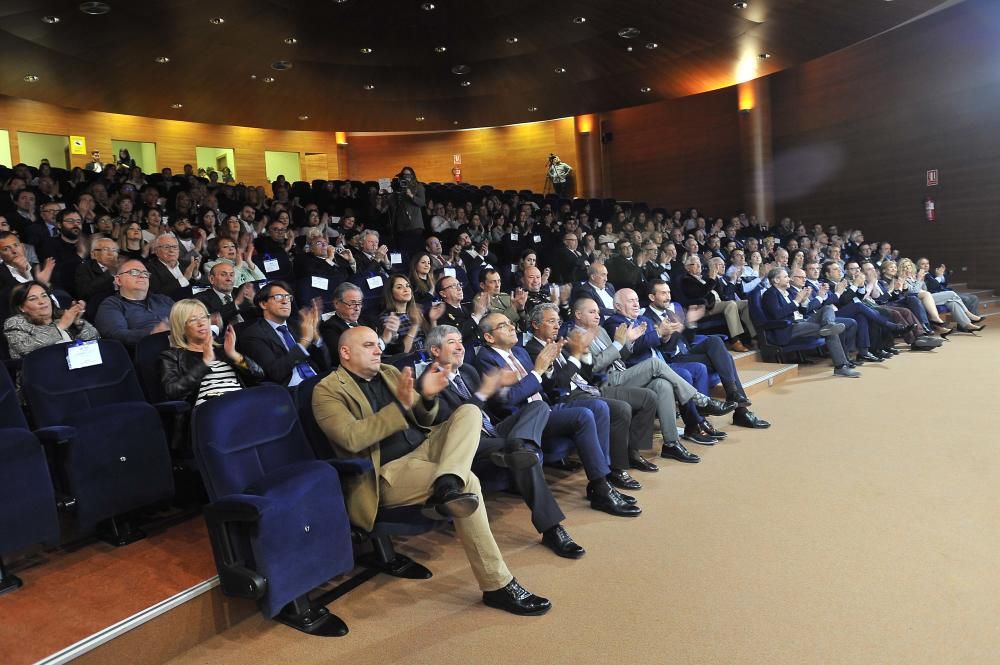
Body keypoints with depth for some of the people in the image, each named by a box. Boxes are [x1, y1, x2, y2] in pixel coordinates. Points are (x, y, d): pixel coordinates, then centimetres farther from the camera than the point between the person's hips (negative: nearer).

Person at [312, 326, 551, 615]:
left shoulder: (390, 373, 18)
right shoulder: (327, 391, -3)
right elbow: (352, 438, -19)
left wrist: (428, 397, -5)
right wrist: (401, 405, -24)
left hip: (424, 448, 7)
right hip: (389, 471, -7)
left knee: (469, 411, -13)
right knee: (468, 482, -27)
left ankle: (446, 485, -39)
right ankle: (498, 585, -20)